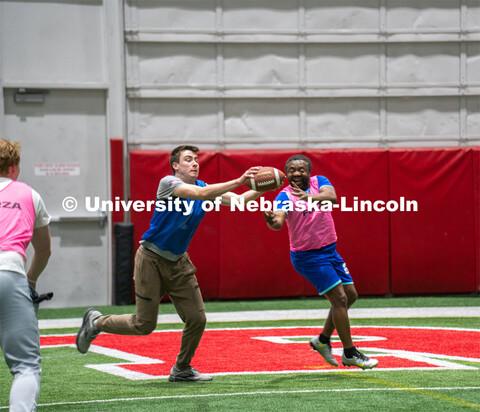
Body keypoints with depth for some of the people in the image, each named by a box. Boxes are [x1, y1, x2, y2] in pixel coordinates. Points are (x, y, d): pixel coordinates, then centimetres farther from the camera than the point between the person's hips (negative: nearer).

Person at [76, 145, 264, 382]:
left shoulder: (204, 186, 2)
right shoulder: (168, 183, -17)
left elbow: (237, 200, -9)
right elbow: (201, 193, -34)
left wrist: (260, 190, -28)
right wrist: (237, 182, -39)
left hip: (178, 262, 6)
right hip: (151, 259, -6)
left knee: (197, 318, -2)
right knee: (144, 325, -1)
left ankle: (181, 369, 20)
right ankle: (96, 322, 25)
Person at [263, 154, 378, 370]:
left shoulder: (319, 182, -1)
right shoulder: (285, 196, -13)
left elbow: (331, 196, -24)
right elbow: (279, 220, -31)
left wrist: (309, 197, -43)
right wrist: (271, 221, -56)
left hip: (329, 250, 6)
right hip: (307, 256, -6)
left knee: (350, 295, 12)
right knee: (339, 298, -11)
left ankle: (323, 339, 26)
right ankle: (350, 353, -3)